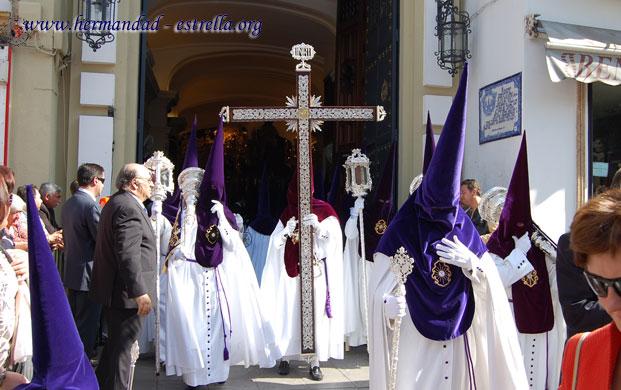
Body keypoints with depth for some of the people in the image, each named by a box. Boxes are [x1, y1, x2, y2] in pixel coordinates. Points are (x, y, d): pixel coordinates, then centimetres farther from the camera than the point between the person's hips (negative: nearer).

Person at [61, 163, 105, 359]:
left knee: (73, 320, 20)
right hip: (88, 274, -9)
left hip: (71, 271, 9)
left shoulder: (68, 203, 9)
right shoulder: (91, 205, -20)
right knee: (87, 323, 1)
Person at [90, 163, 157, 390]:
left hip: (112, 290, 11)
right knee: (122, 346, -1)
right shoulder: (129, 208, -19)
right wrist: (140, 292, -25)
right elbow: (128, 255, -26)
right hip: (127, 293, -11)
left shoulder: (115, 203, 15)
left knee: (115, 344, 21)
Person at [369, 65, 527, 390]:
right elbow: (380, 288, -10)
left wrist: (470, 263, -15)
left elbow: (491, 288, 4)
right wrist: (388, 305, -31)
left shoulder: (465, 231, 2)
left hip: (459, 342, 3)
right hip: (413, 346, -3)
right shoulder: (400, 232, -9)